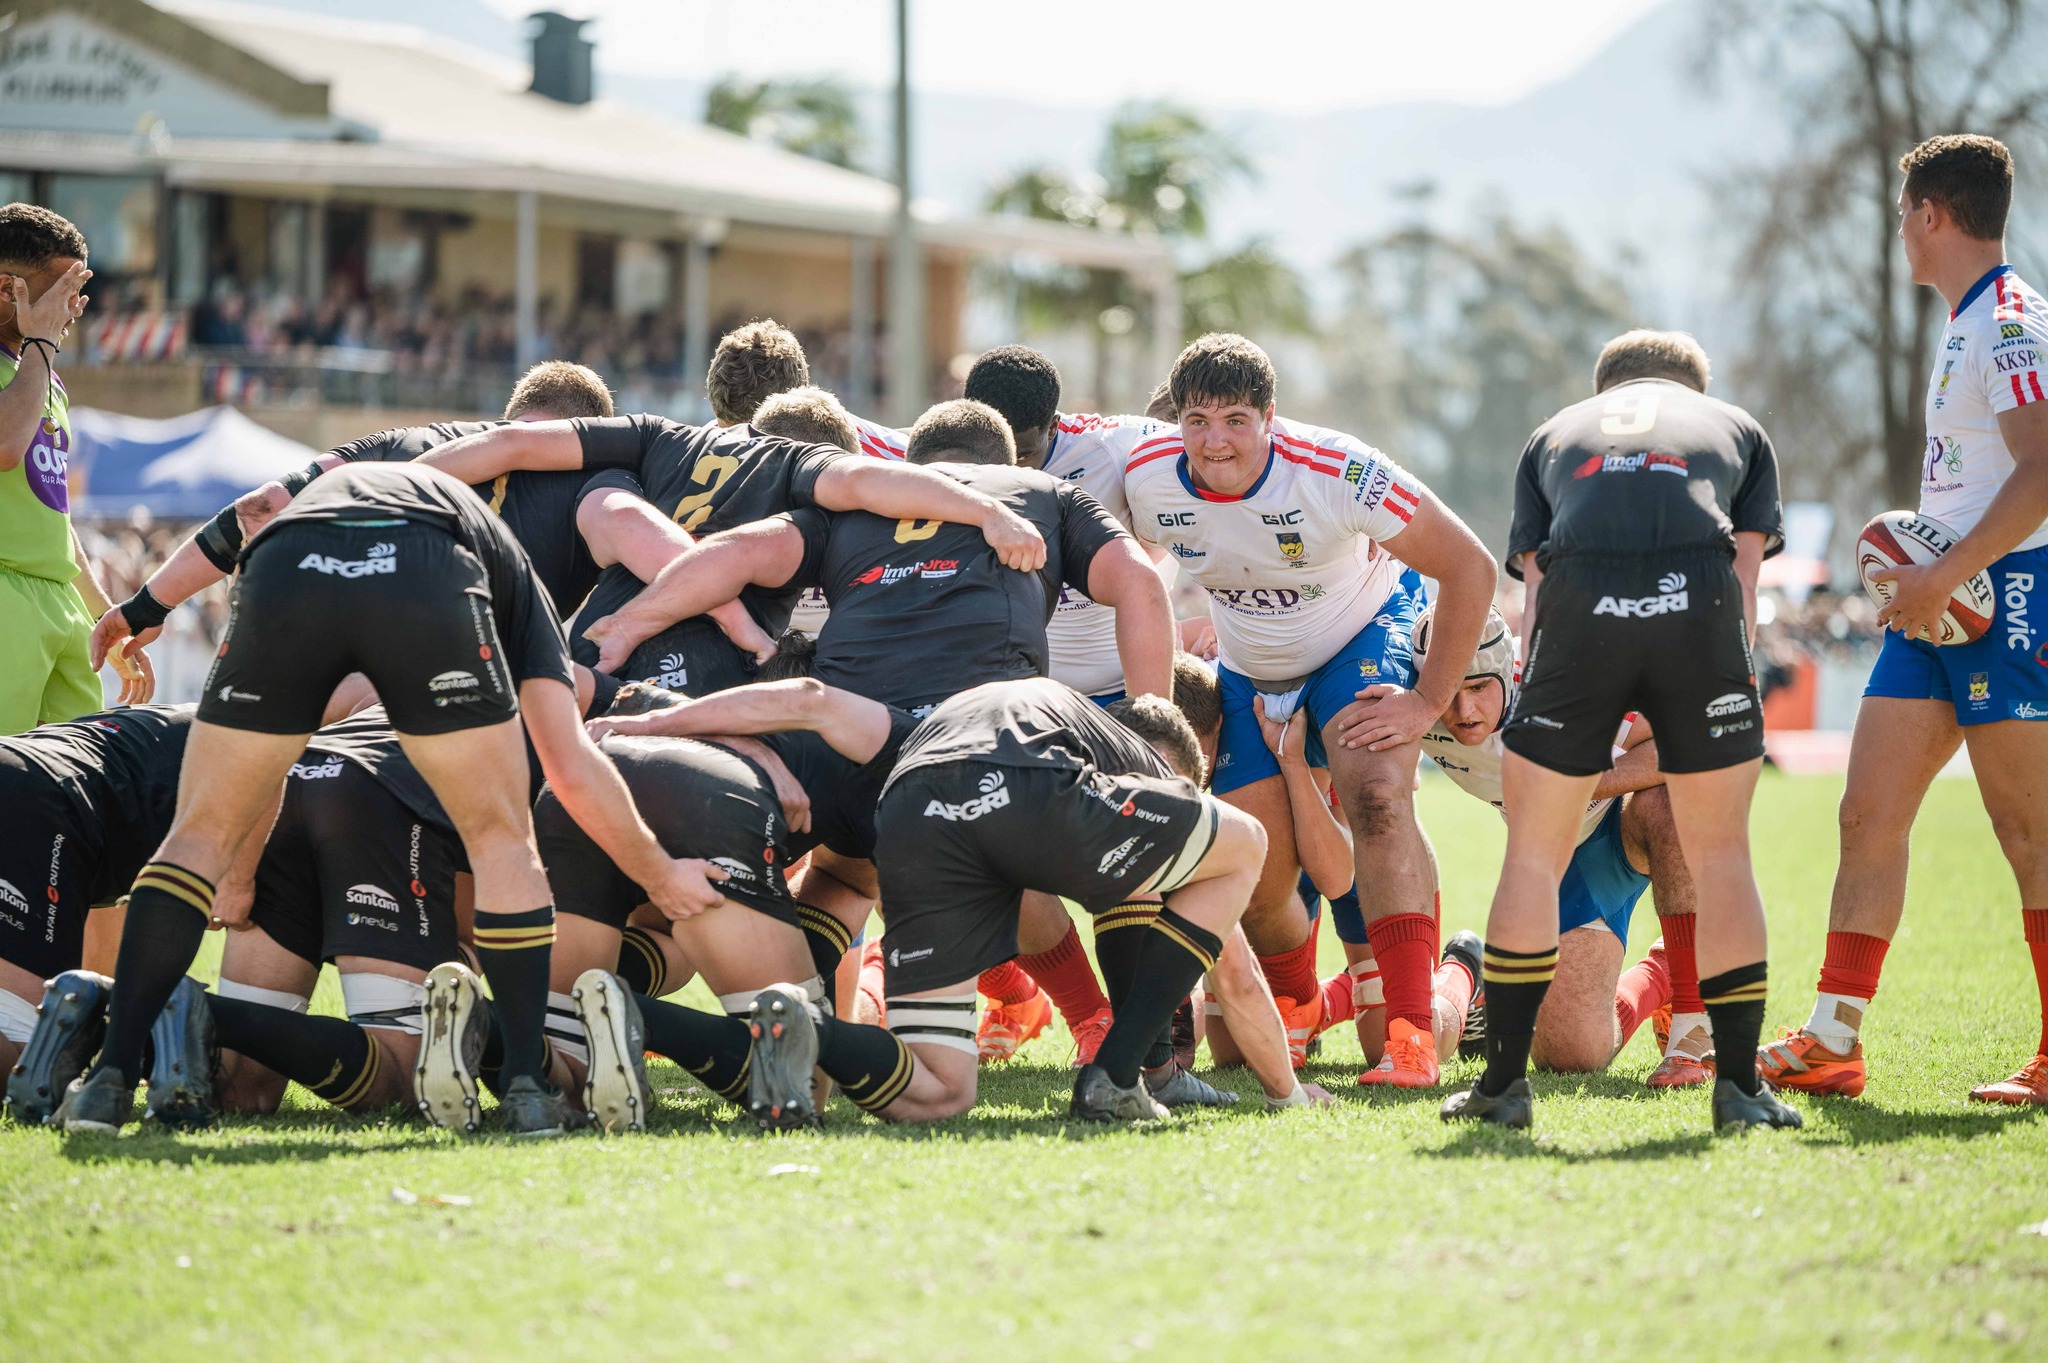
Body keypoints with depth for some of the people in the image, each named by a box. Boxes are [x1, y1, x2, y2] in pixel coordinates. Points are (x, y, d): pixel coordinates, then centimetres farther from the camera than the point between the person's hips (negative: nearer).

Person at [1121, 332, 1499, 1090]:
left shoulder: (1338, 473, -32)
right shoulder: (1146, 482, -22)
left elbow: (1469, 566, -23)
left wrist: (1430, 699, -21)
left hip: (1363, 637, -4)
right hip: (1249, 672, 4)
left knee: (1377, 798, -30)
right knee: (1255, 878, -1)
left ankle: (1412, 1034, -33)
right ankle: (1297, 1009, 33)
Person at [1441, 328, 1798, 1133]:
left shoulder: (1553, 436, 35)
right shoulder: (1736, 426, 33)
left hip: (1580, 605, 0)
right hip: (1697, 607, 0)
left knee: (1533, 854, 14)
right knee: (1721, 856, 13)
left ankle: (1503, 1080, 15)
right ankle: (1740, 1086, 11)